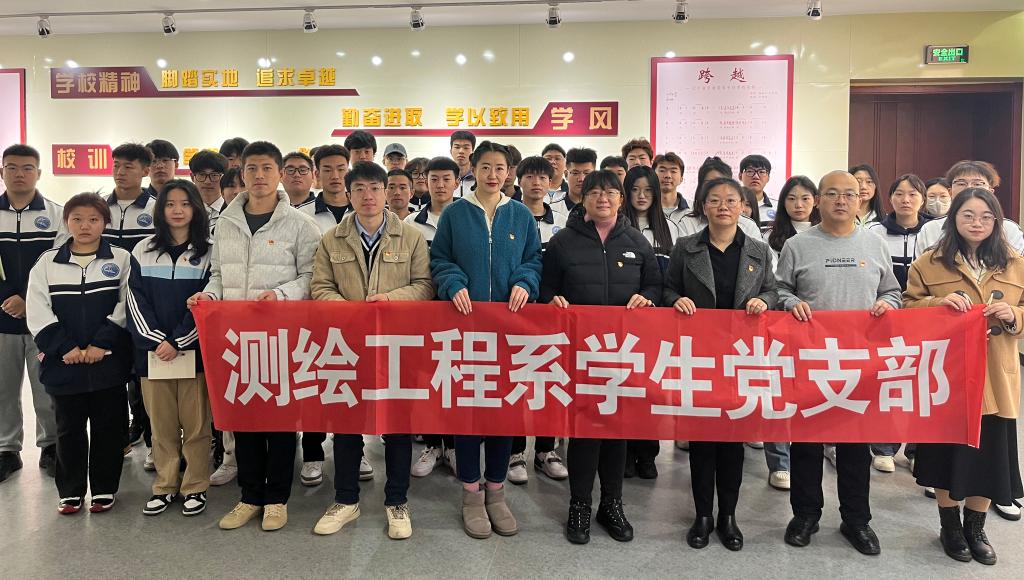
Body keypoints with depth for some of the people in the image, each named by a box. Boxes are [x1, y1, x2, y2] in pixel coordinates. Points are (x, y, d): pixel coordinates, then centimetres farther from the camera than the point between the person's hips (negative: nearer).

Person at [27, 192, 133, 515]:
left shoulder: (121, 259, 1)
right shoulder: (48, 262, 6)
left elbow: (126, 307, -6)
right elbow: (37, 312, 0)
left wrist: (102, 344, -14)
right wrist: (65, 347, -10)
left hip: (109, 362, -1)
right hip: (63, 363, 2)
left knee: (108, 427, 7)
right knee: (69, 428, 11)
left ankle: (104, 489, 21)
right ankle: (70, 491, 25)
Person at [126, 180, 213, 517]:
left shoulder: (208, 253, 1)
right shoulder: (143, 252, 8)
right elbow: (136, 302, 3)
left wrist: (178, 343, -12)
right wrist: (157, 340, -10)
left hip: (194, 351, -2)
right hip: (152, 351, 2)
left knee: (195, 423, 3)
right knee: (161, 424, 10)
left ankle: (195, 486, 15)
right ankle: (165, 486, 22)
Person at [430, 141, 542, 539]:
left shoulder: (522, 216, 9)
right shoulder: (454, 214, 4)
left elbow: (534, 260, 10)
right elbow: (439, 260, 4)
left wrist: (524, 283, -10)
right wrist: (455, 285, -14)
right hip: (465, 320, -1)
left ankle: (496, 491, 21)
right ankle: (471, 494, 15)